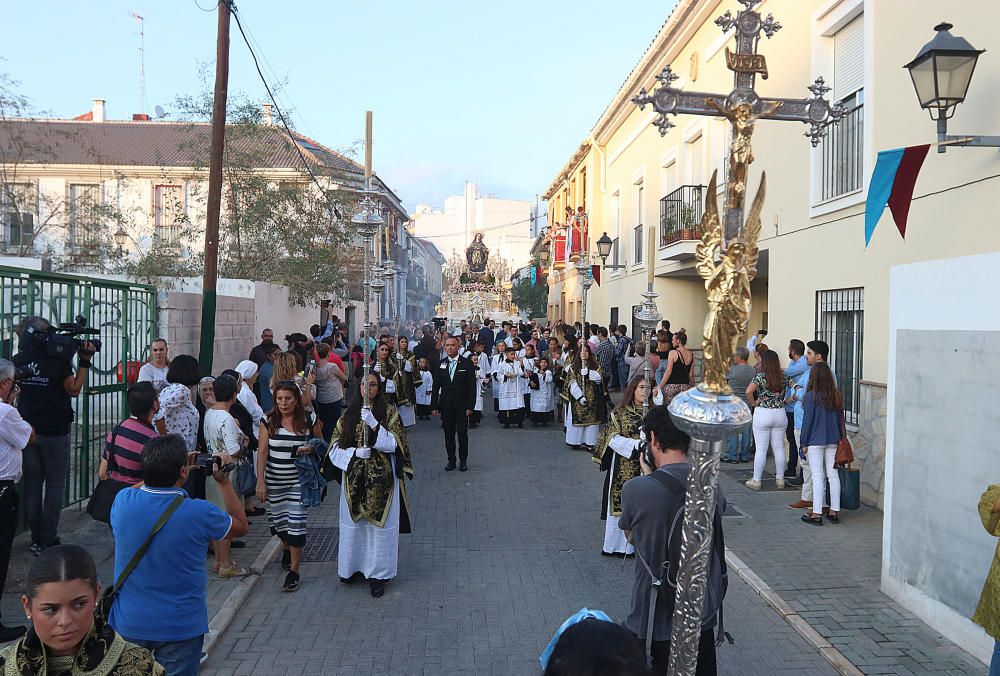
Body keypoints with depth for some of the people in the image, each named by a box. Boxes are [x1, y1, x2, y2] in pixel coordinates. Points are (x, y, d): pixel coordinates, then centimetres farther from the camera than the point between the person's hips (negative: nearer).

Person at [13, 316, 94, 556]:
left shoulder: (18, 361, -2)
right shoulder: (58, 361, -16)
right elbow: (74, 391, -4)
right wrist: (84, 361, -4)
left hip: (28, 431, 4)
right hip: (54, 433, -4)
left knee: (32, 483, 11)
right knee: (55, 485, 5)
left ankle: (36, 539, 17)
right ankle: (48, 541, 5)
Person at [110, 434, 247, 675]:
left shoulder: (122, 501, -13)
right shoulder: (200, 514, -22)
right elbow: (240, 526, -1)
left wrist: (172, 468, 13)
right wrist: (224, 481, 4)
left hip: (127, 623, 3)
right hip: (180, 627, -3)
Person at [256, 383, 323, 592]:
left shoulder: (309, 420, -5)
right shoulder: (269, 422, -4)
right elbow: (262, 453, -4)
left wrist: (311, 448, -13)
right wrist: (260, 482, -9)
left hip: (299, 480, -2)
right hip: (274, 481, 2)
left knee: (296, 523, -6)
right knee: (277, 521, 13)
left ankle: (293, 570, 5)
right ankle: (286, 548, 47)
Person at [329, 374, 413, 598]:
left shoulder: (389, 412, -1)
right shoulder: (348, 414, 6)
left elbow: (393, 444, -12)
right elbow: (335, 447, 4)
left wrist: (374, 424, -24)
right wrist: (355, 452, -13)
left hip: (381, 480, -2)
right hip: (354, 478, 3)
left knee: (380, 524, 0)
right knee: (354, 524, 9)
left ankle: (378, 574, 10)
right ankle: (354, 566, 25)